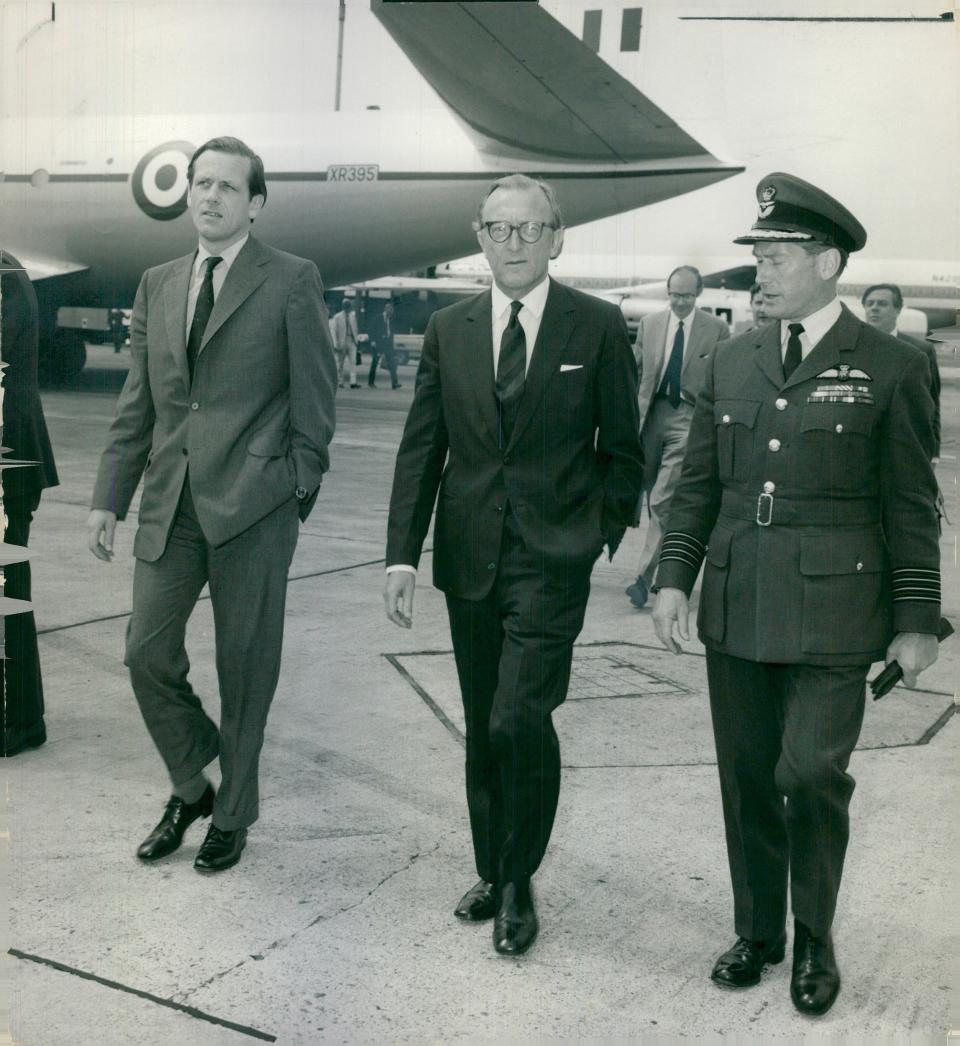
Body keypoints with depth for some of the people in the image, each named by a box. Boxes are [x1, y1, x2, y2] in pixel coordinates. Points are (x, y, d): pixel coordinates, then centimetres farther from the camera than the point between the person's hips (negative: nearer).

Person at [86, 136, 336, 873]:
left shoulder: (292, 281, -2)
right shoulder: (157, 285, 13)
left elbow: (314, 398, -2)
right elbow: (137, 404, 13)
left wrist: (301, 491, -6)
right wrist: (109, 497, 9)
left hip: (253, 506, -4)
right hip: (170, 503, 5)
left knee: (245, 667, 7)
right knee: (147, 655, 5)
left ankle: (233, 813, 25)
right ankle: (192, 786, 29)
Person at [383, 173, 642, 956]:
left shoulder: (599, 327, -1)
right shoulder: (448, 330, 7)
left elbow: (620, 446, 4)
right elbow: (420, 449, 7)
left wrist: (612, 534, 2)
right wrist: (403, 554, 1)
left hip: (552, 559, -4)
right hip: (470, 559, 4)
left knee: (519, 720, -14)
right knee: (483, 729, 13)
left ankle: (518, 885, 6)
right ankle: (493, 872, 30)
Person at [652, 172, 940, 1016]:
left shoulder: (890, 369, -3)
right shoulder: (732, 363, 9)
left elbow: (910, 506, -2)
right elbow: (698, 483, 12)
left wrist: (916, 621, -3)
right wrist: (674, 577, 3)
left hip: (832, 614, -4)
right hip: (737, 609, 4)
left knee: (812, 773, -5)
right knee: (747, 779, 11)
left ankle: (815, 940, 20)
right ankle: (757, 931, 29)